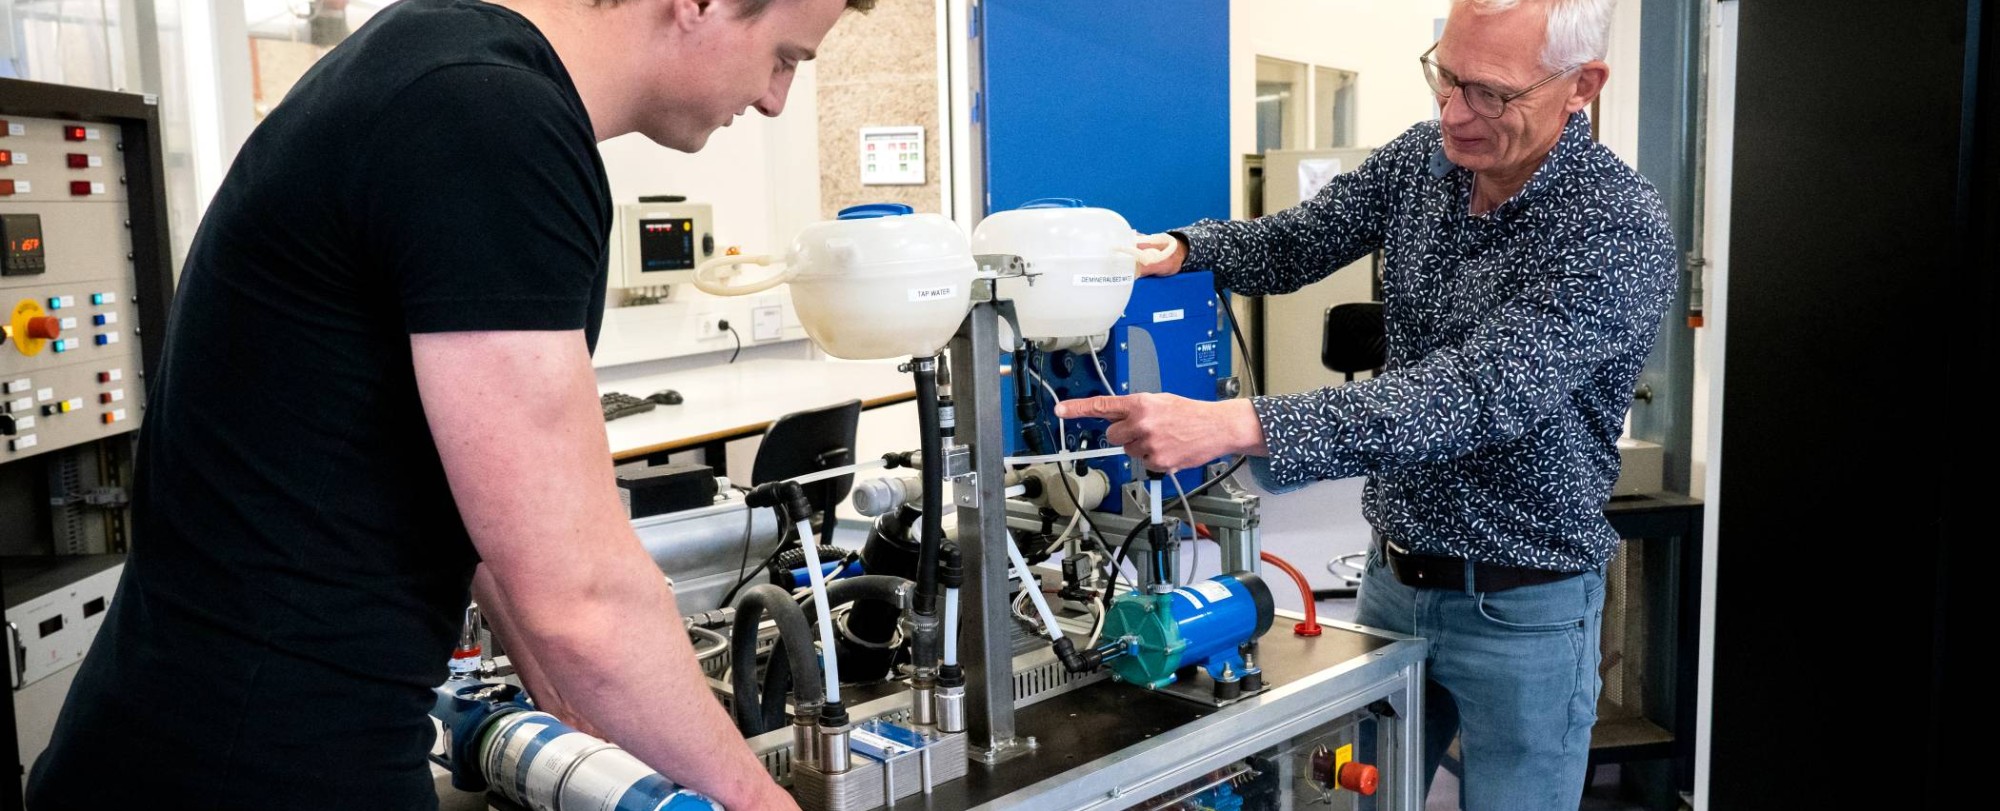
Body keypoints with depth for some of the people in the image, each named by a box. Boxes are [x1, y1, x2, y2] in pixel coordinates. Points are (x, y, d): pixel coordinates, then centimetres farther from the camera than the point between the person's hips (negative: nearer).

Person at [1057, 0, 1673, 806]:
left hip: (1520, 610, -5)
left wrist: (1233, 425, -46)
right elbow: (1293, 245, 7)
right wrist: (1180, 248, -17)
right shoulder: (1423, 157, -4)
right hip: (1394, 575, 6)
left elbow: (1470, 399, -35)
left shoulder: (1620, 229, -24)